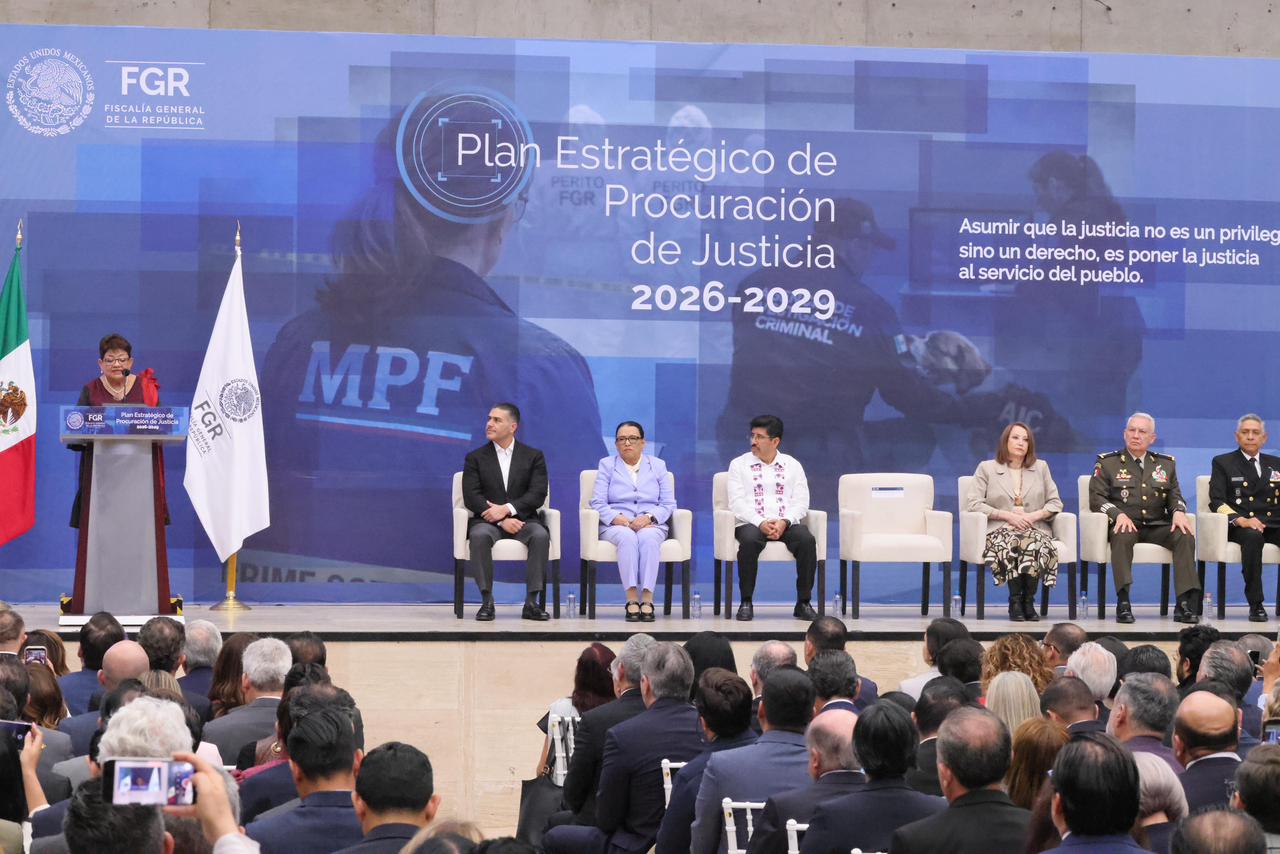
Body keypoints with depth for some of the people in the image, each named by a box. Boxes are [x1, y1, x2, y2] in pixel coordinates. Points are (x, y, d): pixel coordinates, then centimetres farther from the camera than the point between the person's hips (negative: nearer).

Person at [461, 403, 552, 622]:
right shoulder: (475, 458, 10)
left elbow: (538, 495, -2)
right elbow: (471, 497, -2)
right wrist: (501, 520, -15)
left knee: (540, 535, -33)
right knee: (480, 535, -35)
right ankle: (487, 602, -29)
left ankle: (531, 602, -27)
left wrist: (507, 509, -17)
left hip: (522, 519, 0)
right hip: (488, 521, 0)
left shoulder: (534, 456, 10)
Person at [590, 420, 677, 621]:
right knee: (627, 537, -36)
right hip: (616, 525, -1)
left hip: (650, 525, 1)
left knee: (648, 537, -36)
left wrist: (648, 517, -15)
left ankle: (647, 599, -42)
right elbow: (598, 503, 1)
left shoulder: (657, 466, 13)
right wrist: (618, 518, -17)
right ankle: (632, 600, -42)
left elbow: (668, 504, 5)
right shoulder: (607, 465, 11)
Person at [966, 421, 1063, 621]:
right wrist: (1008, 516, -8)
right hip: (1000, 529, -1)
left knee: (1036, 545, -37)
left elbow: (1055, 503, 16)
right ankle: (1015, 601, -26)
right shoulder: (987, 468, 14)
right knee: (1012, 543, -39)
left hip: (1035, 529, 2)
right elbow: (972, 503, 2)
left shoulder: (1041, 467, 22)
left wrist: (1035, 515, -5)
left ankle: (1028, 601, -24)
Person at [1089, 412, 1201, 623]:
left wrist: (1178, 511, -9)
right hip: (1125, 525, -3)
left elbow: (1175, 496, 16)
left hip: (1157, 526, 3)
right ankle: (1123, 604, -39)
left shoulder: (1166, 464, 20)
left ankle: (1185, 603, -30)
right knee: (1123, 536, -38)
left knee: (1185, 536, -27)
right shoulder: (1107, 463, 10)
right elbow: (1096, 499, 1)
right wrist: (1118, 514, -18)